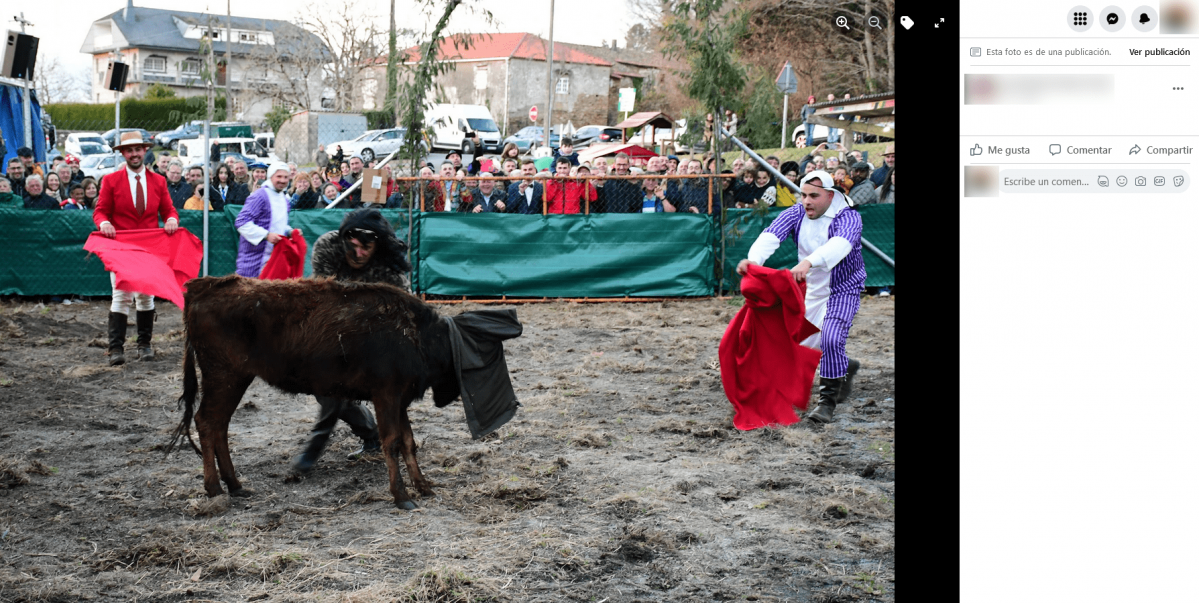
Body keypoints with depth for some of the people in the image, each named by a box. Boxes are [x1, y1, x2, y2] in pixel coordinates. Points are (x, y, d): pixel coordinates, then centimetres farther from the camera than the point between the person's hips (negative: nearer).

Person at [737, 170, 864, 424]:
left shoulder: (848, 217, -23)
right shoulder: (796, 214, -9)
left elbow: (840, 243, -45)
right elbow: (771, 234, -27)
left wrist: (808, 262, -64)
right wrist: (754, 258, -50)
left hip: (843, 289, -6)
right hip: (811, 289, 6)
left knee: (831, 339, -24)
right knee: (806, 346, 12)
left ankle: (828, 400, -7)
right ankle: (845, 368, 41)